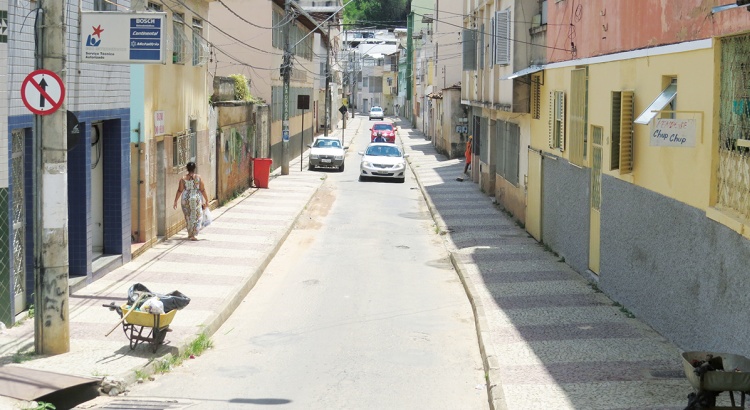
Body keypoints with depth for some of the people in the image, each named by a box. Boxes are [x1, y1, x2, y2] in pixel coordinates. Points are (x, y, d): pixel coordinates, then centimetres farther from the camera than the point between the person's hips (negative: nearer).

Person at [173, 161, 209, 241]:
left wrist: (175, 201, 2)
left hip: (186, 199, 2)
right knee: (195, 217, 6)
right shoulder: (198, 177, -6)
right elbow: (203, 190, -5)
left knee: (188, 217, 17)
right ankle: (192, 235, -2)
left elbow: (180, 190, -4)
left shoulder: (183, 178, -4)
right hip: (196, 199, -2)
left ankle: (190, 234, 26)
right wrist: (206, 200, 5)